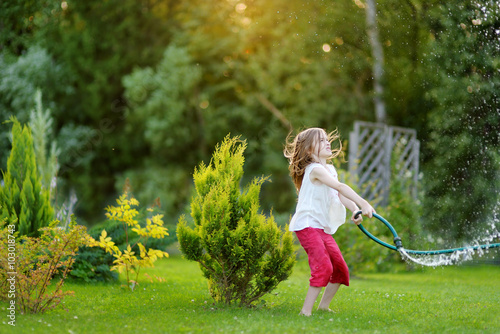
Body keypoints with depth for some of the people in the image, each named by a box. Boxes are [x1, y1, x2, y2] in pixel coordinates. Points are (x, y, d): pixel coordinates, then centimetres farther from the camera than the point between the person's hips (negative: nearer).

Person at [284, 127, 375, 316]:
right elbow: (340, 187, -27)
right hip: (307, 225, -10)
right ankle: (306, 311, -20)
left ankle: (323, 306, 23)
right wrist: (363, 203, -36)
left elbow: (340, 194, 7)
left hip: (323, 228, 10)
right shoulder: (315, 169, -15)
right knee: (323, 267, -22)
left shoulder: (330, 169, 16)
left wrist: (355, 210, -13)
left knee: (340, 269, 11)